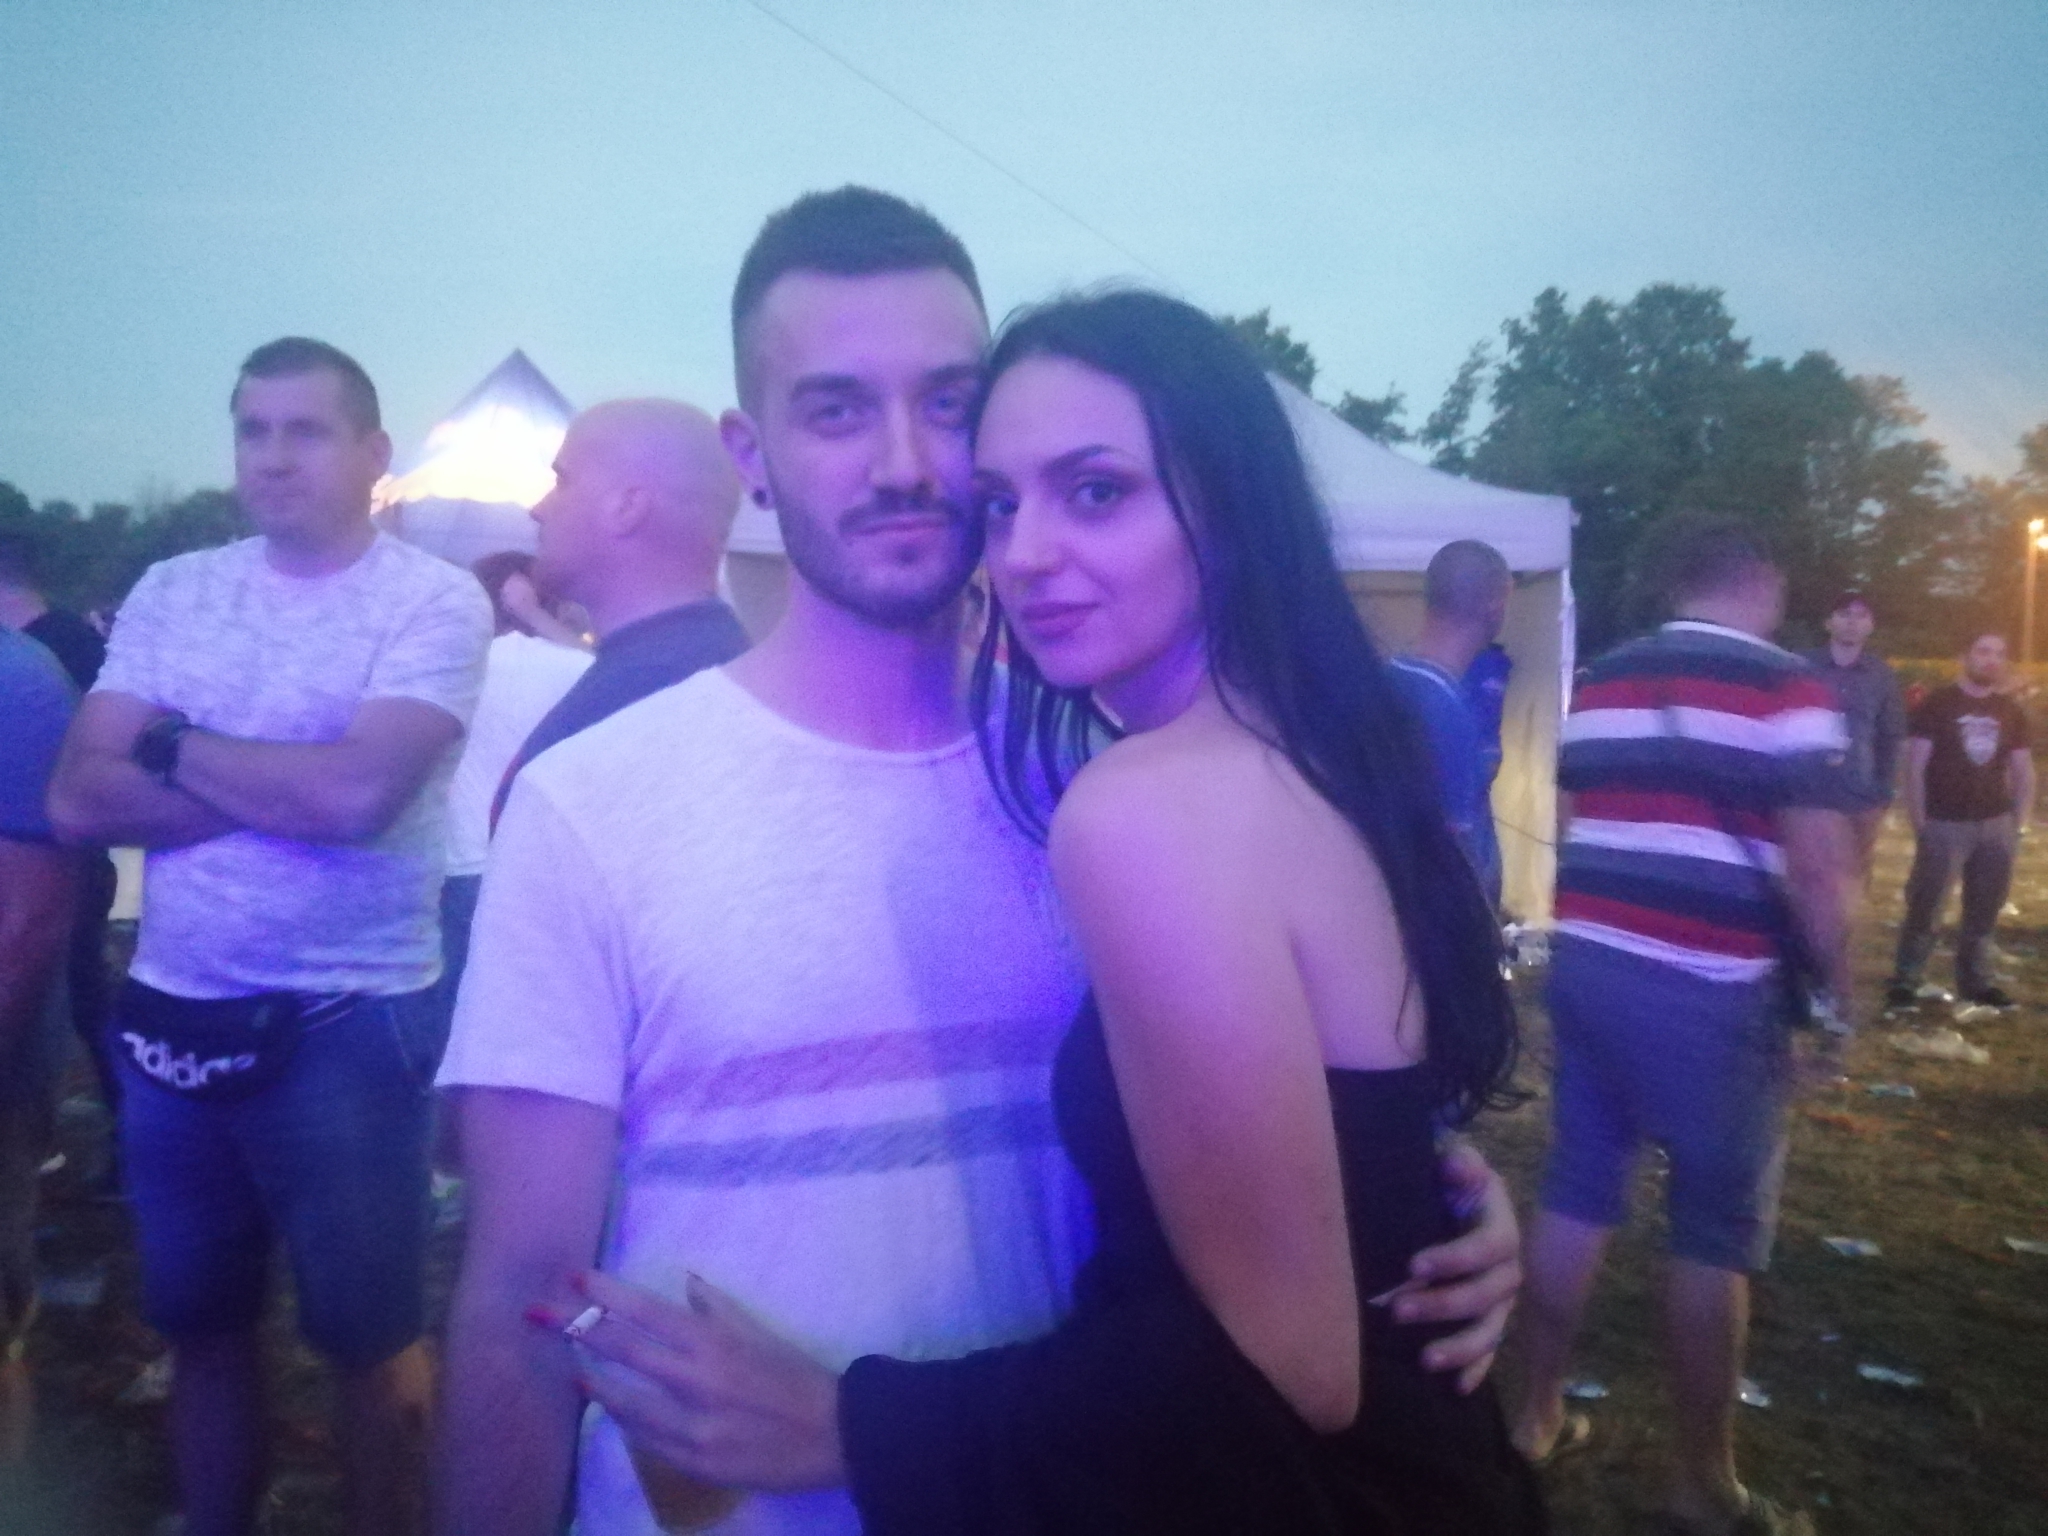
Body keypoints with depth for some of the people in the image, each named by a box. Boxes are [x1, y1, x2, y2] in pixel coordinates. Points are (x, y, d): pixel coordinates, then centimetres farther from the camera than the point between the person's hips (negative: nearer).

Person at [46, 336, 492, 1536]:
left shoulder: (436, 600, -9)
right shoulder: (171, 593, 5)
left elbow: (357, 794, -23)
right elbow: (79, 799, -5)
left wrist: (174, 746, -9)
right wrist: (283, 784, -15)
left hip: (347, 1028, -5)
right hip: (173, 1017, 5)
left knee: (369, 1337, 10)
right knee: (202, 1324, 21)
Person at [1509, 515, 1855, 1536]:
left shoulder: (1598, 682, 11)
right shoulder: (1786, 689, -7)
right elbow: (1816, 870, -12)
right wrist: (1839, 998, -1)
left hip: (1587, 960, 6)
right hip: (1712, 989, -6)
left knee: (1575, 1193, 16)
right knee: (1717, 1233, 6)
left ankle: (1536, 1414, 28)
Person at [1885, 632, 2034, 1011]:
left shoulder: (2012, 712, 9)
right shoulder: (1937, 704, -5)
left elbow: (2023, 770, 15)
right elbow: (1915, 766, -6)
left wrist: (2020, 821, 5)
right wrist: (1918, 822, -11)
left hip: (1996, 824, 5)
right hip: (1945, 823, -5)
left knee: (1984, 909, 12)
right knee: (1924, 907, -4)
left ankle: (1975, 981, 23)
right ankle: (1904, 980, 4)